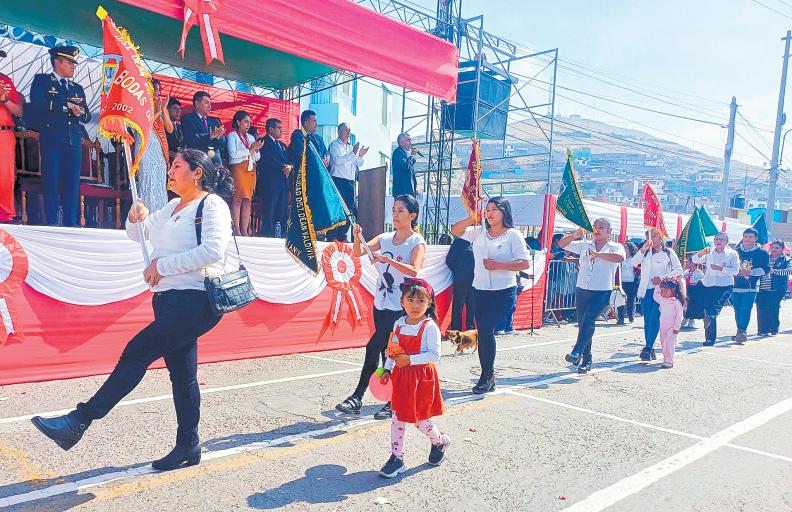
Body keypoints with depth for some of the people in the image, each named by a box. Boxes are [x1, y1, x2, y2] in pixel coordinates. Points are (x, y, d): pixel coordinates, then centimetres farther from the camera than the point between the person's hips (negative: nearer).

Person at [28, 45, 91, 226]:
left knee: (72, 183, 0)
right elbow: (38, 105, -8)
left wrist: (80, 112, -5)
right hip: (51, 139, -4)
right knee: (51, 181, -5)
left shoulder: (77, 88, 23)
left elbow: (87, 116, 17)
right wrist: (66, 104, -9)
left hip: (74, 141, 4)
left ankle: (70, 223, 3)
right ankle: (51, 223, -2)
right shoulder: (41, 80, 9)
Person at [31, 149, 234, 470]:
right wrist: (136, 217, 5)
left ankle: (79, 422, -4)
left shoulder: (212, 204, -7)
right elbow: (137, 234, 29)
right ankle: (188, 447, 19)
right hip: (169, 300, 9)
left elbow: (213, 250, -22)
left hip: (195, 300, -9)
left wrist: (162, 266, -15)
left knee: (138, 351, -12)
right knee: (181, 374, 10)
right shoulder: (172, 208, 19)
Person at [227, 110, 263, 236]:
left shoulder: (251, 137, 22)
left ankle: (245, 231, 0)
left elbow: (257, 158, 19)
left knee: (247, 200, 1)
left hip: (251, 171, 6)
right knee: (237, 199, -11)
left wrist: (256, 150, -1)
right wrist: (250, 150, -6)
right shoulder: (232, 135, 5)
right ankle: (237, 231, -14)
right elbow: (233, 154, -10)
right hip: (238, 169, -6)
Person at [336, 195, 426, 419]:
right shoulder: (385, 238, 9)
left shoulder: (417, 242, -8)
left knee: (373, 347, -15)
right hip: (381, 304, 6)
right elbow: (359, 252, -1)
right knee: (387, 354, 12)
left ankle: (357, 396, -6)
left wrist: (388, 260, -34)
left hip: (401, 307, -6)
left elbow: (414, 270, -24)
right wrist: (357, 237, -20)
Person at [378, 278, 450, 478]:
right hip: (401, 376, 6)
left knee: (420, 419, 5)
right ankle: (396, 457, 18)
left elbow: (434, 355, -19)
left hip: (422, 377, -5)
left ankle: (440, 442, 35)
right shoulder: (399, 324, 3)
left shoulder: (430, 327, -16)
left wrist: (410, 360, -24)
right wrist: (387, 369, 4)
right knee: (397, 417, 7)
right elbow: (393, 351, 12)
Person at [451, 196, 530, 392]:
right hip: (480, 290, 5)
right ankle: (488, 377, 20)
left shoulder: (513, 235, -4)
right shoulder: (479, 232, 10)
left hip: (503, 292, -5)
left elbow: (525, 264, -9)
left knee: (487, 330, -11)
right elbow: (455, 230, 7)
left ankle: (487, 375, 6)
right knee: (483, 332, 9)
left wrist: (498, 265, -17)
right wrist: (473, 218, -6)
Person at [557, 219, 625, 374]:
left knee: (588, 320, -24)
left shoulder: (615, 247, 2)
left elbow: (620, 258, -21)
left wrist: (597, 254, -28)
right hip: (582, 290, 4)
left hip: (602, 292, -4)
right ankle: (586, 360, 16)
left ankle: (577, 352, -24)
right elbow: (562, 244, 6)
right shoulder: (584, 245, 11)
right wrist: (574, 235, -12)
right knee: (583, 324, 7)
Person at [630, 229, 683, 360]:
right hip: (646, 290, 4)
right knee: (647, 320, 4)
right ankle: (650, 349, 11)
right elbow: (634, 263, -4)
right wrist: (643, 249, -16)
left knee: (654, 319, -15)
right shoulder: (646, 252, 12)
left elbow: (679, 270, 0)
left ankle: (648, 348, -15)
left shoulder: (668, 253, 4)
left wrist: (662, 277, -11)